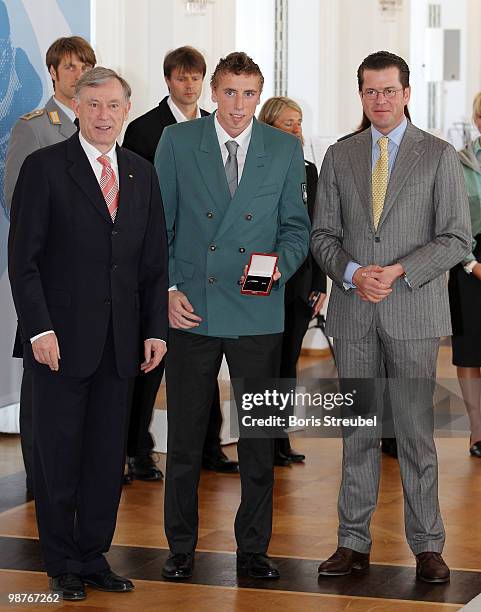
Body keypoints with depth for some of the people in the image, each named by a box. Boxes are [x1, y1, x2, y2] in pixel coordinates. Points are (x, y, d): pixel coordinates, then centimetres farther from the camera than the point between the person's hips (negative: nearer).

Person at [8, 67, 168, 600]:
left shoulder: (142, 174, 11)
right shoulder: (45, 167, -4)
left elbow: (154, 261, 13)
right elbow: (23, 258, -8)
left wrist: (156, 329, 5)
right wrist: (39, 328, -15)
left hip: (120, 341, 4)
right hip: (61, 338, -4)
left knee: (108, 456, 8)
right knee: (58, 454, 3)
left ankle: (93, 556, 20)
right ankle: (62, 566, 15)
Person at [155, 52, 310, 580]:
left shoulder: (285, 149, 5)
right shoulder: (176, 142, 2)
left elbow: (296, 225, 9)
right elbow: (159, 223, 5)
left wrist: (281, 263, -11)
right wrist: (167, 289, -4)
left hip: (258, 313, 1)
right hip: (191, 310, -1)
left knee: (258, 438, 6)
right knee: (185, 436, 6)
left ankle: (253, 547, 18)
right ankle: (181, 546, 18)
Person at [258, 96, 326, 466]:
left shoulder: (308, 171, 11)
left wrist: (320, 283, 10)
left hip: (300, 284, 5)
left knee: (287, 363, 9)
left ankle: (279, 441, 16)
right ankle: (270, 443, 8)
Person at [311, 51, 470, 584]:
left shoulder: (439, 156, 1)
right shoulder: (339, 156, 10)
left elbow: (456, 238, -3)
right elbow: (323, 234, 9)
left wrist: (400, 271, -14)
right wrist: (352, 273, -9)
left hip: (413, 312, -3)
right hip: (352, 314, 3)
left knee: (416, 432, -1)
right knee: (358, 432, 8)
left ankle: (426, 547, 7)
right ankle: (354, 542, 14)